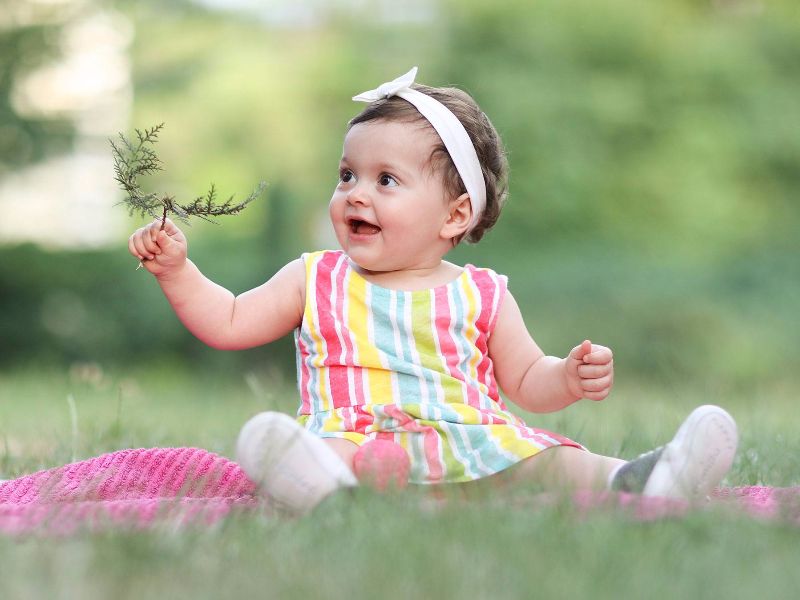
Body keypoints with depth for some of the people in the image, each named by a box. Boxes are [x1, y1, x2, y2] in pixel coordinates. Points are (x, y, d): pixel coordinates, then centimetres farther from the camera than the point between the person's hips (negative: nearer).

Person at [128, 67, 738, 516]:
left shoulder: (482, 296, 17)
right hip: (360, 440, -1)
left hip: (477, 441, 1)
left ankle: (630, 481, -55)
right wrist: (178, 270, 11)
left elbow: (525, 380, 20)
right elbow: (229, 324, 23)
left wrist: (569, 377, -1)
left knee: (547, 459, -29)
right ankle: (323, 480, -70)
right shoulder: (316, 281, 21)